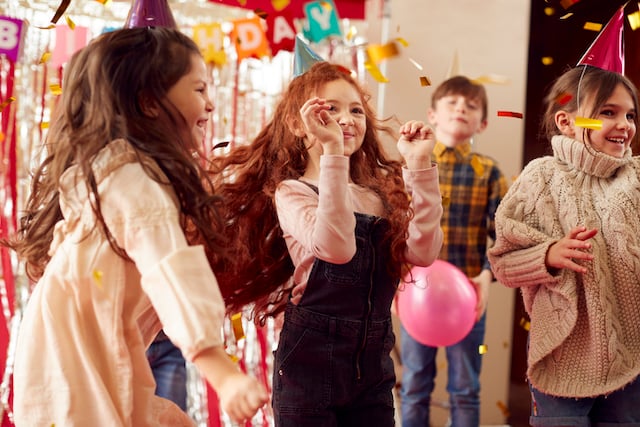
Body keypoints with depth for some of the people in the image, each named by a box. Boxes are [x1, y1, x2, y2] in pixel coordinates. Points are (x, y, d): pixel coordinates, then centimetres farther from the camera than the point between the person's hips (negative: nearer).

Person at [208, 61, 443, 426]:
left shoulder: (383, 188, 8)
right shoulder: (292, 192, -6)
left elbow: (423, 252, -7)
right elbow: (336, 248, -25)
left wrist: (419, 166, -11)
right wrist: (332, 151, -27)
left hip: (374, 365, 5)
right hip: (311, 364, -4)